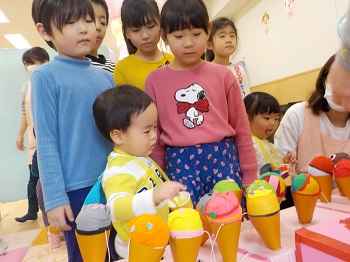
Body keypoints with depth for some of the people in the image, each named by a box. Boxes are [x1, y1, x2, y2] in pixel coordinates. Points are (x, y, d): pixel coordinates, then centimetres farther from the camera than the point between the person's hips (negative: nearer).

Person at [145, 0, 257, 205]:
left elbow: (241, 128, 8)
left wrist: (250, 176, 9)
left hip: (223, 157, 1)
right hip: (180, 163, 0)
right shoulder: (155, 80, 4)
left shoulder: (223, 75, 3)